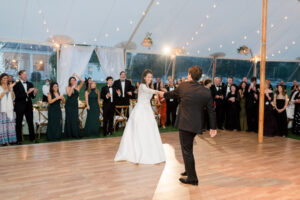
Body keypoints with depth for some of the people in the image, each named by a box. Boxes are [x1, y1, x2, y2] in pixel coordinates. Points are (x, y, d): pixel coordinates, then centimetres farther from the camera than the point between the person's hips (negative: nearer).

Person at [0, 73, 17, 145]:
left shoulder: (9, 87, 15)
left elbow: (12, 97, 5)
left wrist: (11, 89, -4)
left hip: (9, 108, 4)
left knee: (10, 123, 2)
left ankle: (10, 139, 6)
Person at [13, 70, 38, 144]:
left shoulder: (30, 84, 9)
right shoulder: (16, 85, -6)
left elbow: (32, 96, 8)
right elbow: (18, 96, -16)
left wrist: (34, 93, -13)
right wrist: (27, 92, -24)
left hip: (29, 106, 4)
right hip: (20, 107, -4)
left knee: (31, 123, 6)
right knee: (19, 123, 5)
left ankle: (32, 138, 14)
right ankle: (19, 140, 13)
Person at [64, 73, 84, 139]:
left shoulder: (77, 87, 5)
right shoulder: (67, 87, 1)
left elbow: (82, 81, -7)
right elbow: (69, 94, -16)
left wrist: (76, 75, -3)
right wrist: (72, 87, -17)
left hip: (75, 105, 2)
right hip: (69, 105, -2)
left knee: (75, 119, -1)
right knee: (69, 119, 1)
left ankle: (76, 134, 4)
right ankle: (69, 134, 7)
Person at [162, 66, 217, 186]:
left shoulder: (183, 87, -8)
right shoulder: (206, 91, -2)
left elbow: (172, 94, 12)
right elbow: (211, 111, 1)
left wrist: (163, 94, 34)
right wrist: (213, 127, 10)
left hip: (185, 124, -5)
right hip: (197, 125, 5)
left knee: (187, 150, 4)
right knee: (188, 148, 23)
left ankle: (192, 178, 10)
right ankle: (189, 170, 37)